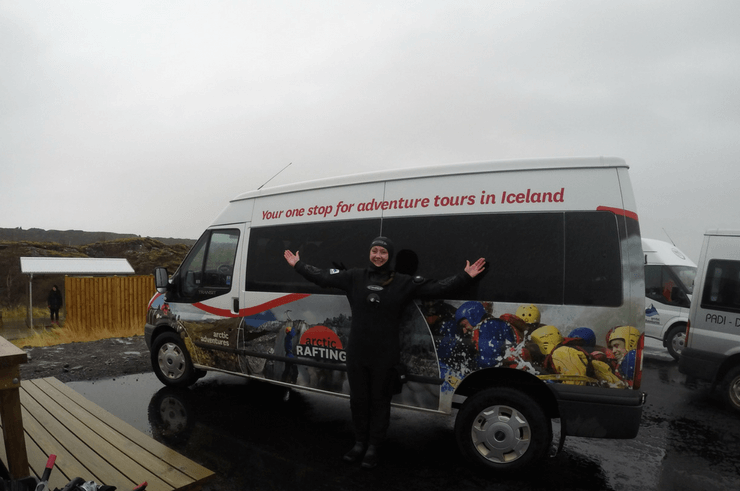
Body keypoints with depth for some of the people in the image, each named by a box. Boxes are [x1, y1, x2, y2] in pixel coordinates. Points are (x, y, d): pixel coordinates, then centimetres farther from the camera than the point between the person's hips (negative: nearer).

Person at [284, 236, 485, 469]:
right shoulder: (354, 277, 0)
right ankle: (359, 444, 35)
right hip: (356, 353, 2)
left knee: (379, 401, 10)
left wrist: (465, 276, -11)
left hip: (385, 355, -2)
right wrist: (298, 265, 7)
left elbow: (437, 287, -6)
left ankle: (373, 448, 28)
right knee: (358, 400, 15)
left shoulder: (404, 282, -4)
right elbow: (322, 277, 3)